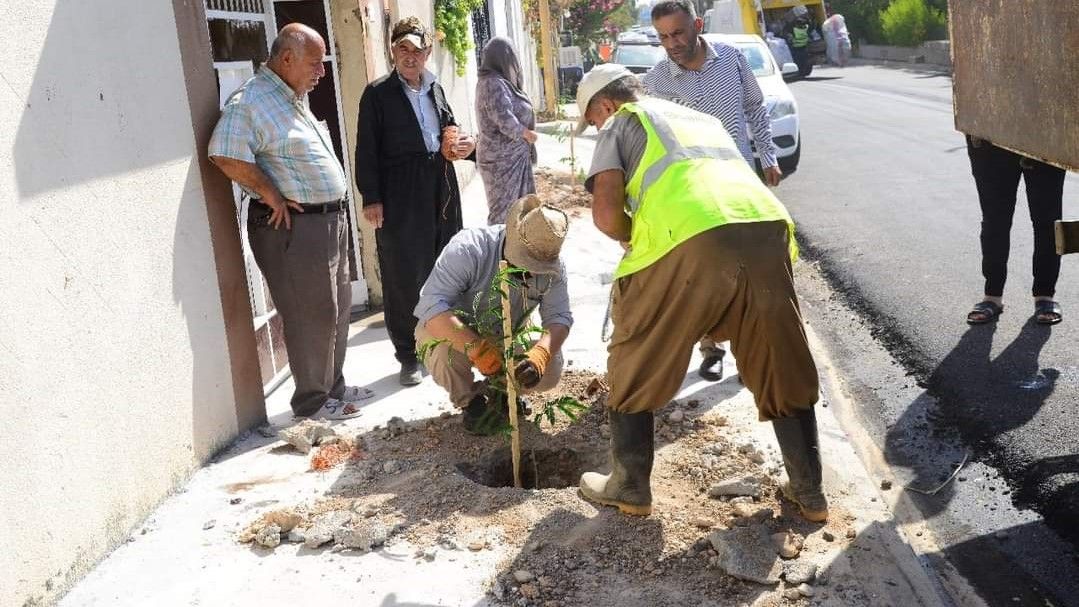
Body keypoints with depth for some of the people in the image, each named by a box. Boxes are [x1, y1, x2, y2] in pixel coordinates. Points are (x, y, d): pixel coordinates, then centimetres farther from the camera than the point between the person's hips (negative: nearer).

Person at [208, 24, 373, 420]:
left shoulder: (295, 98, 15)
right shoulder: (251, 101, -15)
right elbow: (226, 156, -27)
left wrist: (335, 207, 13)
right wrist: (273, 197, -18)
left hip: (329, 220, 9)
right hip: (293, 226, -9)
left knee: (337, 309, 16)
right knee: (312, 315, -2)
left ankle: (334, 386, 31)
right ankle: (311, 401, 13)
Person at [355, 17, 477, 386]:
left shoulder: (435, 89, 14)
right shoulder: (378, 93, -4)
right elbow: (367, 150, -8)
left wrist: (466, 146, 2)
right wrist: (371, 198, -15)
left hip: (441, 192, 6)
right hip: (400, 198, -6)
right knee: (403, 277, 1)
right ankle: (407, 355, 13)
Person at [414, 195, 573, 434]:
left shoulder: (553, 268, -16)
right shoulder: (469, 249, -32)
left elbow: (559, 317, -18)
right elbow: (431, 306, -40)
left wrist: (541, 353, -41)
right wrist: (476, 347, -51)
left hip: (503, 341, 4)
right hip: (453, 334, -3)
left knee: (549, 370, -21)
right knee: (448, 350, -38)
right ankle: (470, 401, -5)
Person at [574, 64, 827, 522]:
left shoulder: (620, 123, 19)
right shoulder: (701, 118, 38)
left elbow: (606, 212, 5)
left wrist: (636, 240, 25)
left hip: (692, 242, -5)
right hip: (768, 229, 6)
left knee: (634, 367, 15)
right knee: (782, 370, 20)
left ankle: (629, 488, 25)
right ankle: (809, 493, 28)